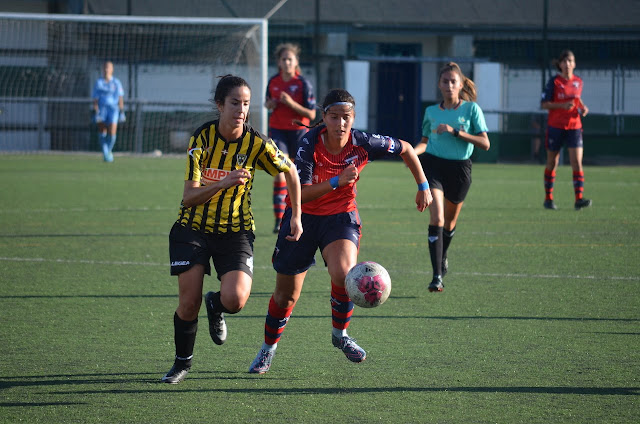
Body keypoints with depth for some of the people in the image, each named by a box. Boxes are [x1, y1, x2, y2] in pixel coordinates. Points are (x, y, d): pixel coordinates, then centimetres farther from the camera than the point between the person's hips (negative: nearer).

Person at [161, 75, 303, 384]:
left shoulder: (256, 143, -11)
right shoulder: (202, 138, -13)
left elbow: (291, 172, 7)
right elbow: (189, 197, -17)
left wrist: (296, 217, 7)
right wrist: (222, 183, -32)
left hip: (236, 231, 0)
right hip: (193, 228, 0)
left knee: (235, 299, -21)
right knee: (188, 303, -7)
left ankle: (215, 307, 18)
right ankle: (182, 362, 21)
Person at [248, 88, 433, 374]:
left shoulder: (362, 144, -16)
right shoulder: (309, 145, -22)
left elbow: (405, 149, 2)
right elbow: (302, 194, -27)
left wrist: (423, 187, 6)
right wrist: (338, 181, -38)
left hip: (341, 216, 0)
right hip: (304, 215, 0)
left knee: (344, 274, -29)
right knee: (286, 294, 8)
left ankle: (340, 334, -2)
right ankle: (268, 348, 34)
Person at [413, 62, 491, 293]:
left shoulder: (471, 109, -2)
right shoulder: (431, 111, 6)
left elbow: (485, 143, -8)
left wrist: (455, 131, -17)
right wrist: (413, 152, -5)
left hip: (459, 168, 0)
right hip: (433, 164, 0)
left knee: (449, 222, 14)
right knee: (436, 218, -17)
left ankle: (442, 257, 46)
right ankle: (437, 276, -21)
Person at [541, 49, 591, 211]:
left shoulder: (578, 81, 6)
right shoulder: (554, 82, -6)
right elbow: (544, 104, -8)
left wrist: (583, 107, 1)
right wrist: (562, 106, -22)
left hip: (574, 126, 3)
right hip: (555, 126, -3)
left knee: (577, 162, -11)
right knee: (552, 163, 7)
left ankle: (579, 199, -16)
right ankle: (548, 199, 19)